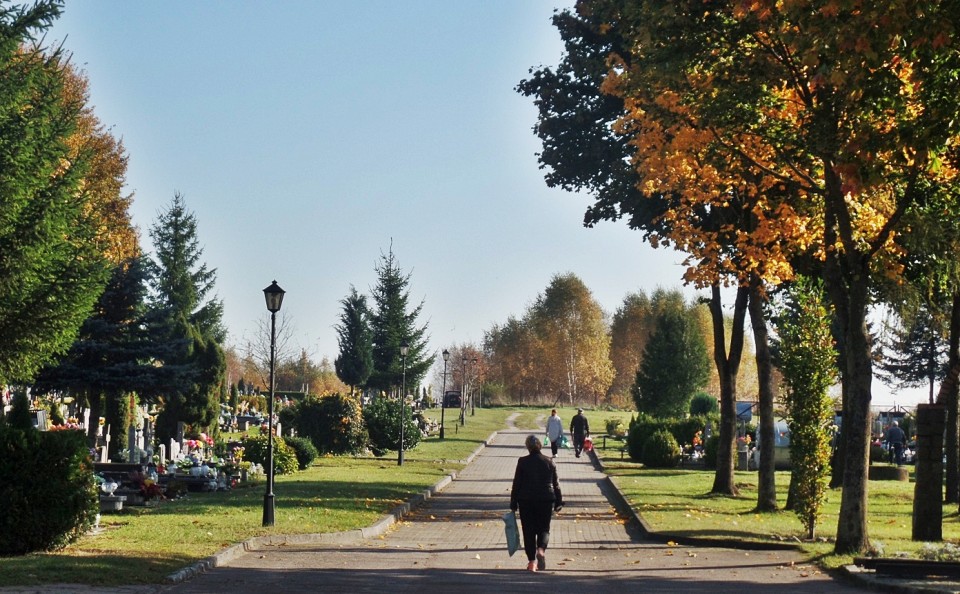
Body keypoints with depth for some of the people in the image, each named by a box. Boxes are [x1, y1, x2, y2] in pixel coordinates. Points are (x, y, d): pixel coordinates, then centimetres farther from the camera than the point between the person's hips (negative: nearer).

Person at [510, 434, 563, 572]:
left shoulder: (522, 462, -5)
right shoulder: (549, 462, 1)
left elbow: (516, 484, -3)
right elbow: (555, 484, 6)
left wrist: (513, 504, 4)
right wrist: (558, 502, 15)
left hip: (526, 501, -1)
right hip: (546, 500, 1)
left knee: (529, 531, 7)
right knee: (544, 528, 10)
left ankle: (532, 562, 6)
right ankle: (541, 549, -19)